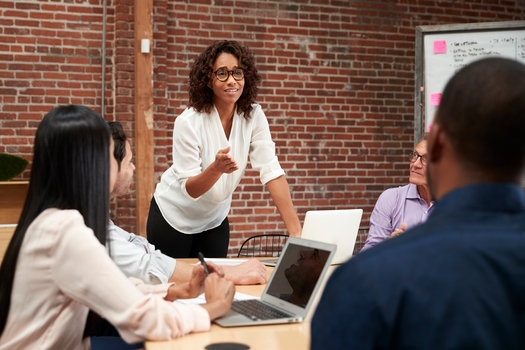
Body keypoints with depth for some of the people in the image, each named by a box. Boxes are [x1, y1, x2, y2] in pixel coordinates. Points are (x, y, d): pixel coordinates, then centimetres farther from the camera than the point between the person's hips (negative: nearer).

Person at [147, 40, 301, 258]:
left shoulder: (254, 116, -13)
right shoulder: (189, 122, -24)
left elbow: (272, 172, -19)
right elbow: (189, 189, -22)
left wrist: (296, 231, -28)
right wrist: (216, 168, -43)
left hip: (215, 219, 4)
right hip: (173, 217, -3)